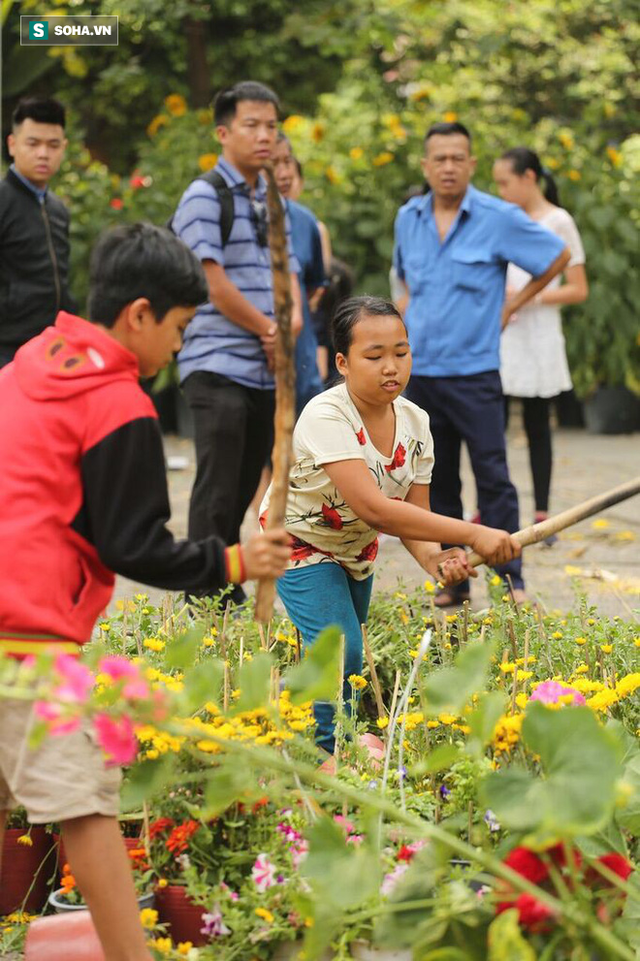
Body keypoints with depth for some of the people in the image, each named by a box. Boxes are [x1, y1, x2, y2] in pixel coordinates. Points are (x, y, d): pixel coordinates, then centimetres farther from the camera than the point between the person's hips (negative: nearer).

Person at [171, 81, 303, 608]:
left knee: (244, 490, 11)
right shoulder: (205, 197, -7)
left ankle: (230, 595, 19)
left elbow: (287, 272, 14)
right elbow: (215, 283, -13)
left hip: (266, 371, 7)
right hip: (219, 369, -7)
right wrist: (268, 330, -7)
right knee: (217, 494, -8)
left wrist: (292, 321, -7)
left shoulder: (272, 201, 17)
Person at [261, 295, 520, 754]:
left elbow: (413, 514, -10)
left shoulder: (415, 422, -11)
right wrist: (472, 535, -46)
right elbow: (375, 509, -42)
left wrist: (435, 559, -35)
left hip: (357, 550, 6)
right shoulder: (325, 418, -32)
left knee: (345, 653, 10)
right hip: (301, 544, -6)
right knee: (339, 650, -20)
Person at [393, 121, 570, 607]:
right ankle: (454, 580, 15)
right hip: (420, 370, 4)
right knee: (438, 481, 8)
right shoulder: (407, 218, 8)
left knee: (492, 476, -6)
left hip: (474, 370, -4)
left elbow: (558, 256, 3)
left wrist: (514, 304, 3)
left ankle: (511, 580, 0)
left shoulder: (499, 218, -6)